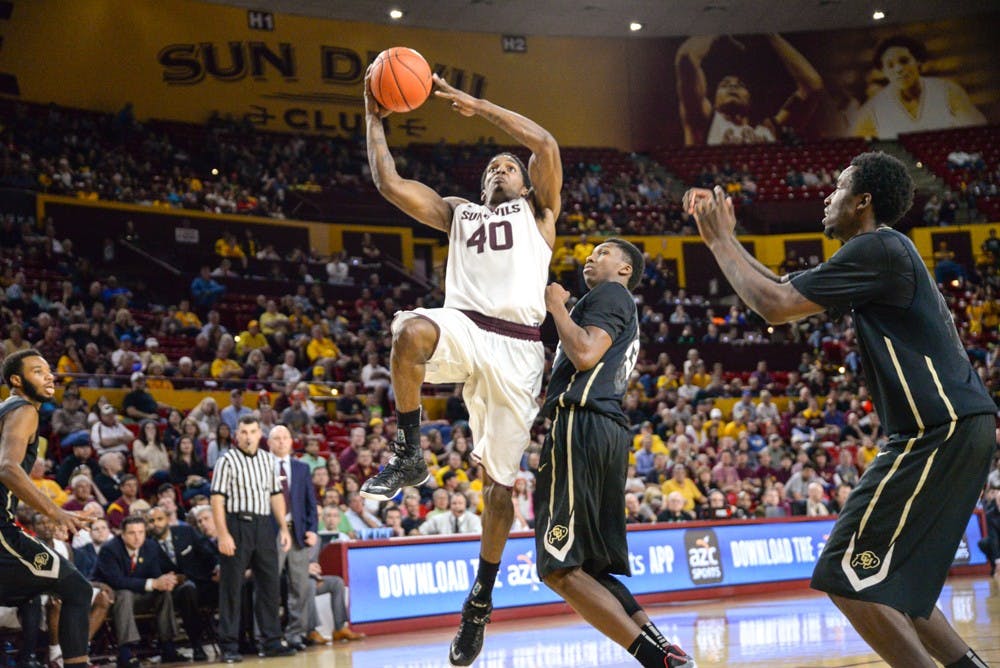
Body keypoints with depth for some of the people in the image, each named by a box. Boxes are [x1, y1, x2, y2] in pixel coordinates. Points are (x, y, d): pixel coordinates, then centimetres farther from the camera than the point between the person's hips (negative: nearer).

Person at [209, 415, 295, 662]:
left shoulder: (268, 459, 13)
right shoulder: (227, 461, -3)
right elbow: (217, 500, -9)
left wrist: (284, 528, 11)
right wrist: (223, 534, -17)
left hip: (264, 527, 5)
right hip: (237, 525, -5)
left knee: (269, 584, 7)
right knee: (231, 587, -1)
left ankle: (272, 641, 15)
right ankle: (229, 646, 4)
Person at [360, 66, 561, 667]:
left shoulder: (537, 211, 19)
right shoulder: (457, 212, 27)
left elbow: (545, 143, 1)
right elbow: (389, 182, 19)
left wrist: (477, 107, 3)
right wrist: (376, 120, 17)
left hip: (517, 348, -1)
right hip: (464, 327, 1)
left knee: (500, 482, 2)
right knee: (411, 330, -38)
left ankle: (481, 598, 17)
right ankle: (409, 455, -23)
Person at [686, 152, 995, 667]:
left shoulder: (876, 249, -11)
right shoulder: (882, 252, 20)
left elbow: (775, 306, -15)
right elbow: (787, 295, 27)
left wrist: (719, 241, -2)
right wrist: (726, 237, 26)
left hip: (939, 432, -11)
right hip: (955, 430, 11)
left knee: (848, 577, -10)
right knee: (890, 578, 18)